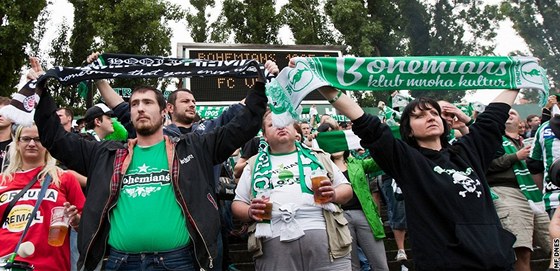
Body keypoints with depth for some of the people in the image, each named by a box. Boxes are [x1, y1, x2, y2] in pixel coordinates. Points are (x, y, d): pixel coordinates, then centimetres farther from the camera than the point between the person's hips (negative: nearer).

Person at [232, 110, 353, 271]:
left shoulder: (317, 156, 19)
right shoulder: (255, 164, 19)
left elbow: (346, 188, 20)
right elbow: (238, 204, 18)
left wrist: (334, 194, -4)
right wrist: (250, 212, -5)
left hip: (325, 236, 0)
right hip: (274, 243, 0)